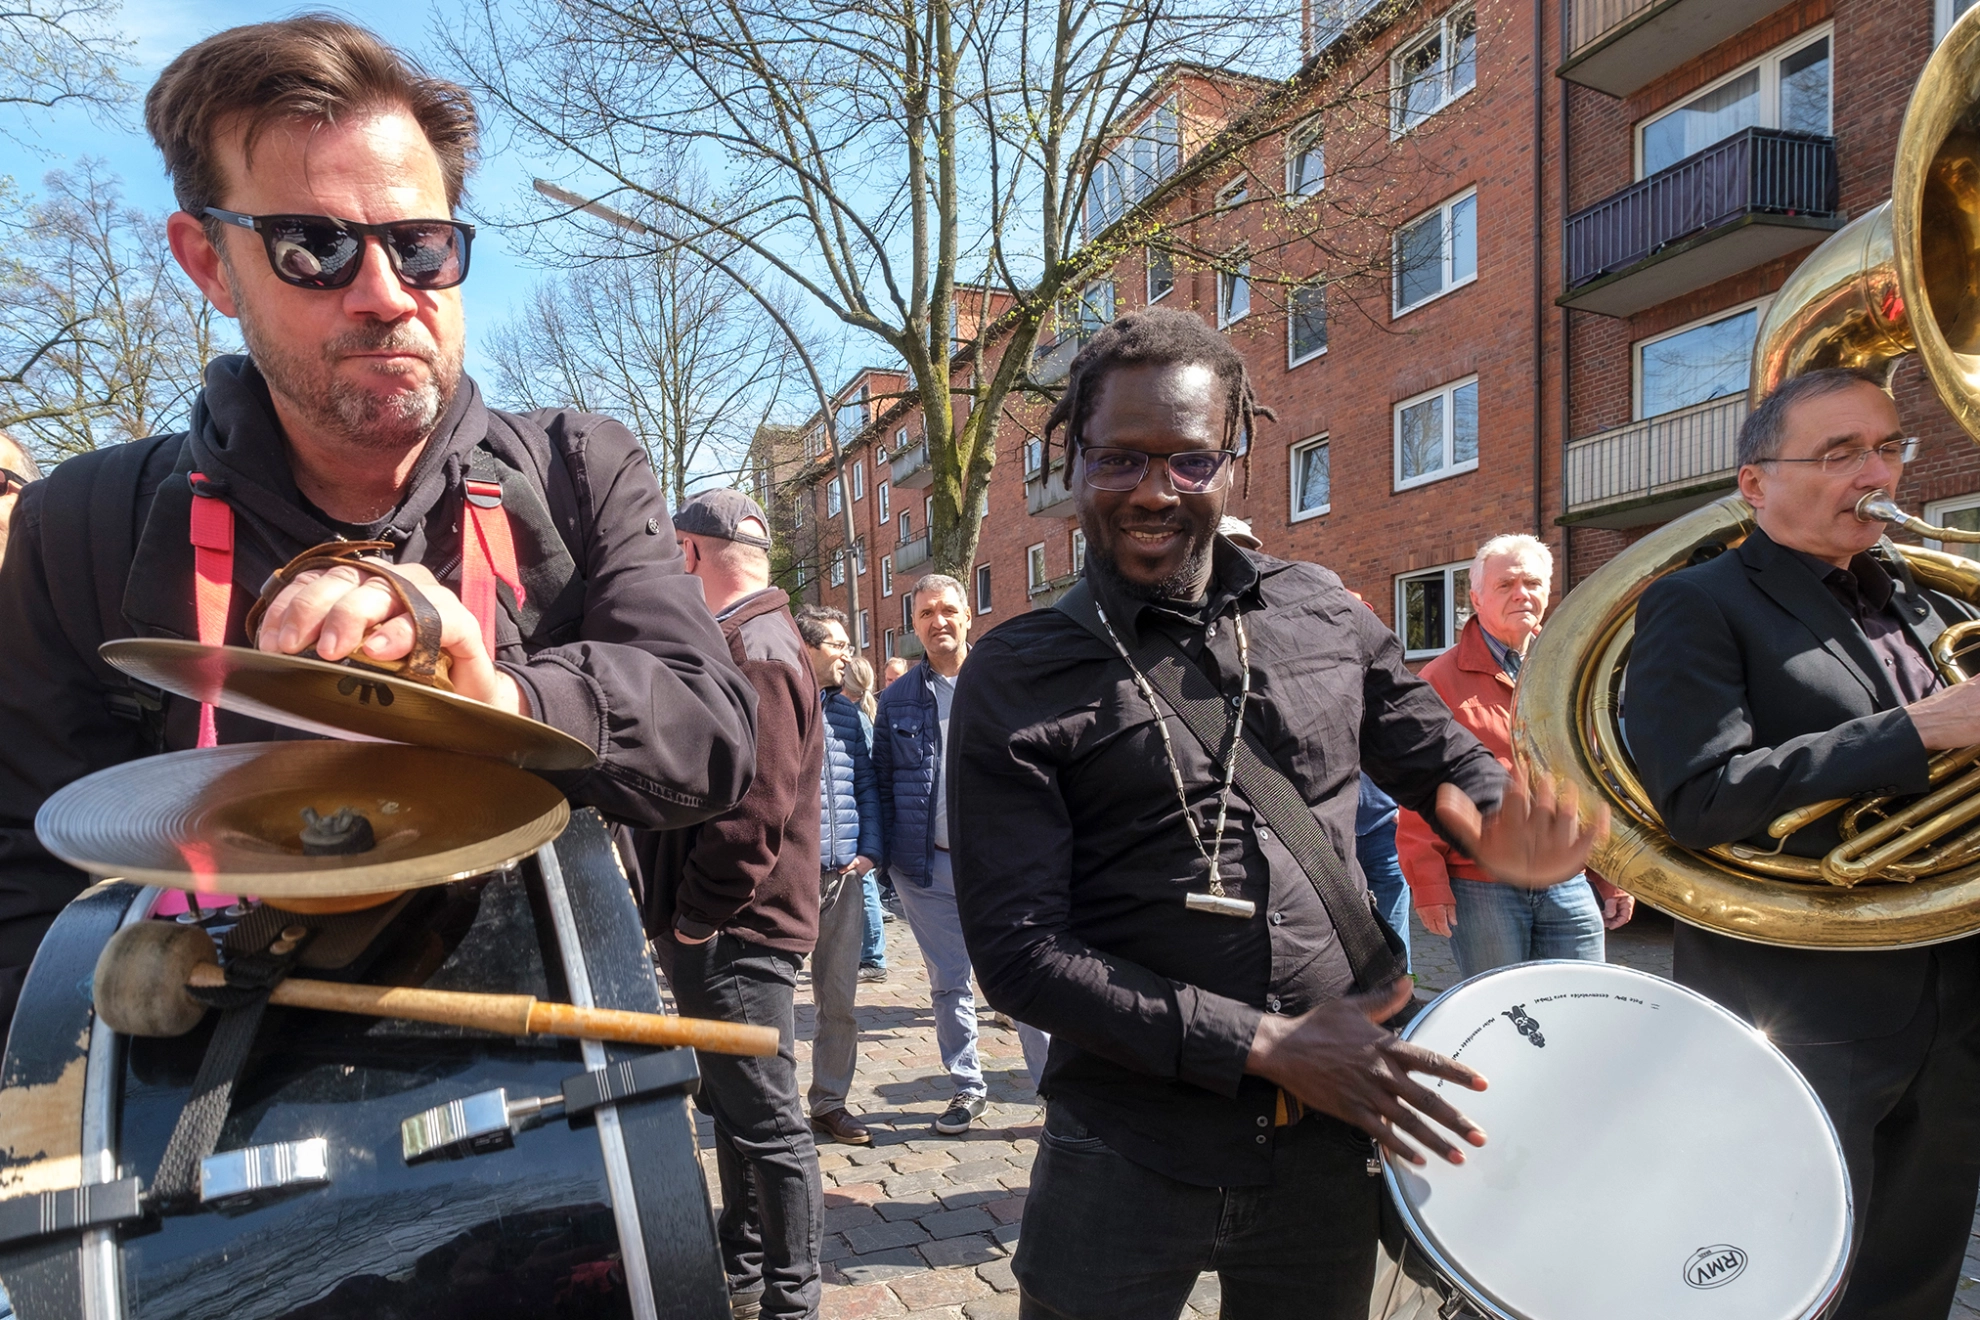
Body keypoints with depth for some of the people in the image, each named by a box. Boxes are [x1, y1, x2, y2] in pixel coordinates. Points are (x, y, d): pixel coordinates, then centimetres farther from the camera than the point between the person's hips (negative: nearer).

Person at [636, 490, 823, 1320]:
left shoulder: (756, 650, -18)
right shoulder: (744, 640, 15)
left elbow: (754, 812, -26)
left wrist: (693, 916, -17)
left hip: (733, 935, -11)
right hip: (722, 928, 11)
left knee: (766, 1123, 1)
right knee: (734, 1110, 21)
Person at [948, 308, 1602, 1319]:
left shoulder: (1321, 612, 2)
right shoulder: (1016, 678, -8)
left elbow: (1437, 750, 15)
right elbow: (1017, 950, -11)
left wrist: (1507, 828, -9)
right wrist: (1266, 1046, -18)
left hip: (1331, 1146, 3)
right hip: (1126, 1162, -3)